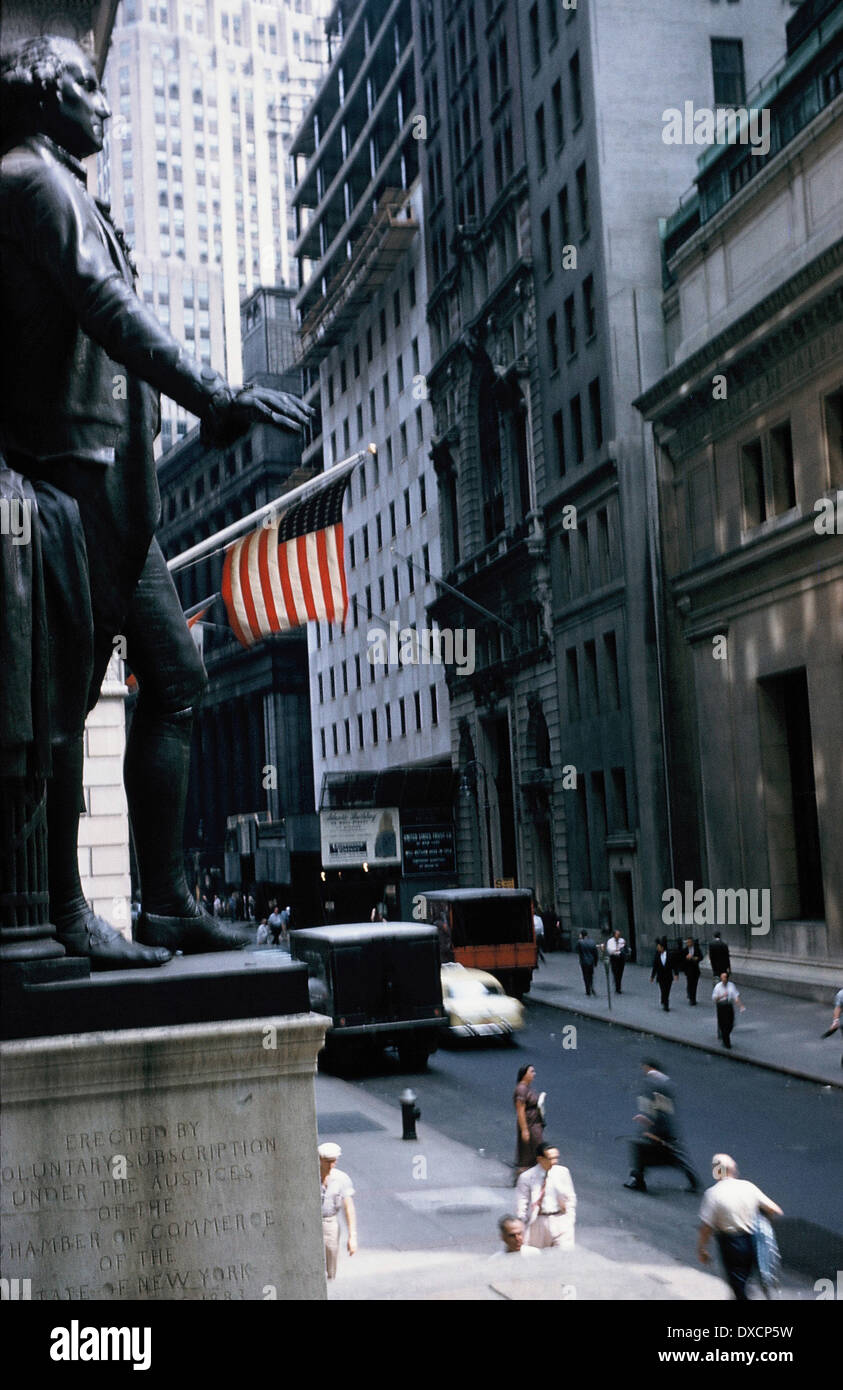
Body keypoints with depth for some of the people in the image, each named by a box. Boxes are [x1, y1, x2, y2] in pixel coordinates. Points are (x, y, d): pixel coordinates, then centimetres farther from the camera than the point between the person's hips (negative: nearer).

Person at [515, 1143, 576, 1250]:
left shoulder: (562, 1172, 0)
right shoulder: (527, 1177, -8)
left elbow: (570, 1198, 9)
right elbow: (521, 1205, -3)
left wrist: (570, 1220, 3)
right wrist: (522, 1225, -4)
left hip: (561, 1221, 1)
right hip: (539, 1222, -1)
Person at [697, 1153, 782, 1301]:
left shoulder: (712, 1193, -17)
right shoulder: (748, 1186, -5)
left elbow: (706, 1227, -16)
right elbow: (775, 1210, 0)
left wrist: (702, 1250, -3)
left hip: (731, 1244, -4)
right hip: (752, 1242, 4)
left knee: (738, 1284, 10)